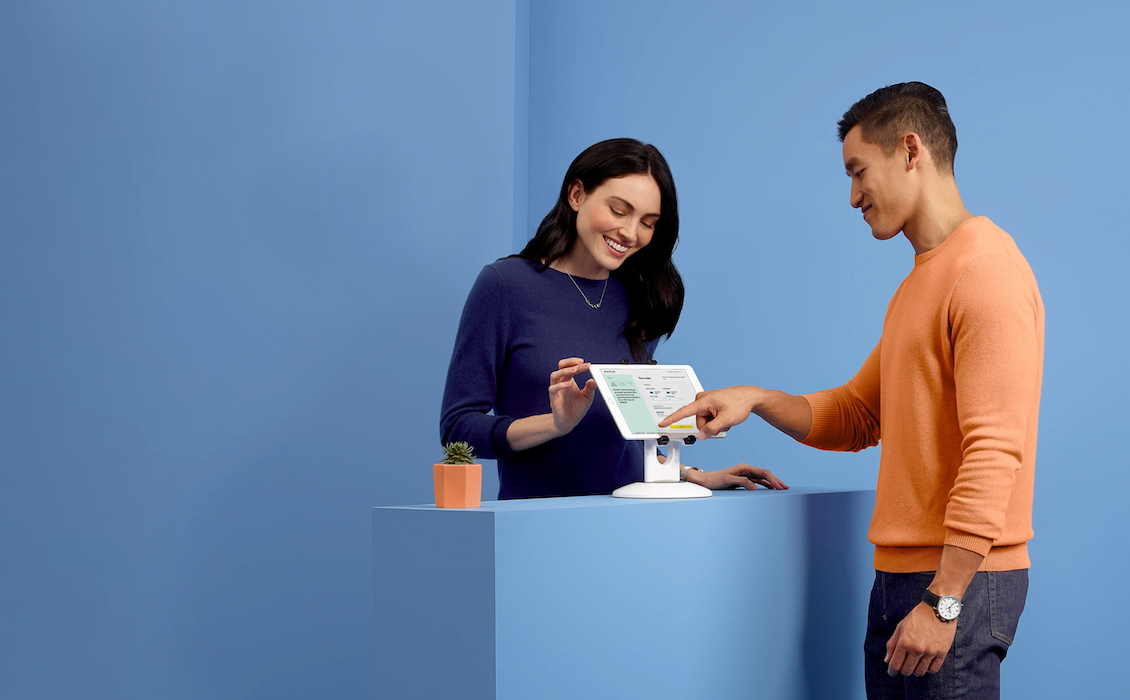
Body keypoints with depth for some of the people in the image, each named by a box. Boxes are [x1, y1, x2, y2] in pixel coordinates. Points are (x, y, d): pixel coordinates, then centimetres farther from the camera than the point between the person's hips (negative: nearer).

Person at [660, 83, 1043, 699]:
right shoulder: (917, 284, 20)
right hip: (899, 578, 9)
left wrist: (944, 601, -23)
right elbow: (854, 417, 23)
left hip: (960, 580, -9)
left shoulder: (987, 271, -13)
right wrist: (758, 401, 6)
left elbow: (994, 451, -20)